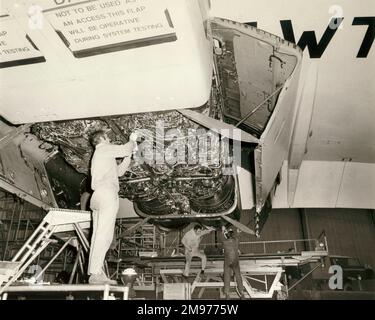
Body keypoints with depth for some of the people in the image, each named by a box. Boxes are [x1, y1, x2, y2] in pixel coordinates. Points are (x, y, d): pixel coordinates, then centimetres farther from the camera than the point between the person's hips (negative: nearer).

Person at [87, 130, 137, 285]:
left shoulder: (100, 156, 31)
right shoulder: (104, 149, 4)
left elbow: (119, 171, 32)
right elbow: (125, 149, -3)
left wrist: (129, 155, 29)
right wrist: (132, 140, 17)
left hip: (98, 196, 10)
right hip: (107, 194, -10)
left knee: (99, 236, 4)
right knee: (104, 235, -14)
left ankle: (94, 273, 3)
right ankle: (96, 274, -18)